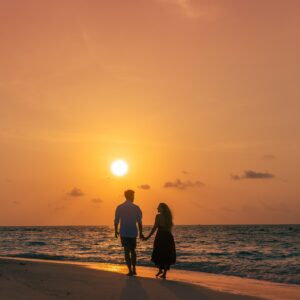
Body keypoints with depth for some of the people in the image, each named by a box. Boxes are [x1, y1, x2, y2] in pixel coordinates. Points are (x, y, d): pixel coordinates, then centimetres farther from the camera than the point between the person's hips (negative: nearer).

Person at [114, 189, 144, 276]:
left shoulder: (119, 207, -2)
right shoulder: (136, 208, -4)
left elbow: (116, 221, 0)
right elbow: (139, 222, -5)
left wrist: (116, 231, 12)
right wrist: (141, 233, 1)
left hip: (124, 233, -1)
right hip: (133, 232, 1)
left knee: (127, 251, 3)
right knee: (133, 250, 17)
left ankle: (130, 271, -1)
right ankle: (134, 269, 17)